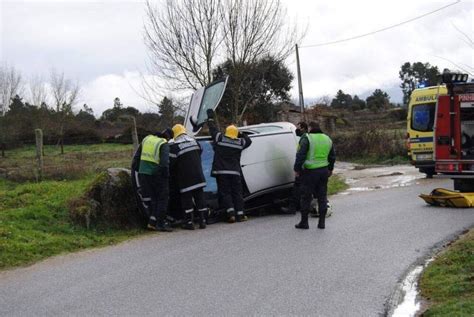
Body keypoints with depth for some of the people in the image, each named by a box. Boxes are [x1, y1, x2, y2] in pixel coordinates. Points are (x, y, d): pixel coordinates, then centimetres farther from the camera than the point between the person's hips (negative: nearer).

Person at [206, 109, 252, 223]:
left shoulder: (219, 138, 0)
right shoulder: (240, 142, 4)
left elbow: (212, 128, 13)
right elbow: (248, 140, 24)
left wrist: (210, 118, 28)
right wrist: (241, 134, 29)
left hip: (221, 172, -1)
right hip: (235, 172, 2)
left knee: (225, 193, 0)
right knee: (237, 193, 7)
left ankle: (231, 213, -12)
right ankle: (240, 214, 4)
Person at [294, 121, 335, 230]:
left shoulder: (307, 138, -9)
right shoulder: (327, 139, 13)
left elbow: (300, 155, -15)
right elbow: (332, 157, 21)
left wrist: (297, 169, -7)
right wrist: (330, 169, 32)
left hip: (310, 172, -6)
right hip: (324, 171, 6)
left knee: (306, 197, 2)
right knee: (322, 196, 11)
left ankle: (304, 222, 7)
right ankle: (322, 222, 12)